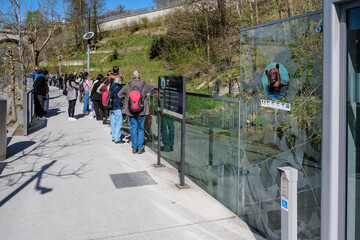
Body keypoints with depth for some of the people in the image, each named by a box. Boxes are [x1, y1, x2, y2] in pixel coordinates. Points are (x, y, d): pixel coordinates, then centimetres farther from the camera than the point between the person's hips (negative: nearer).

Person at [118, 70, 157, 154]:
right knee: (141, 129, 8)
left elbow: (119, 94, 3)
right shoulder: (144, 85, -6)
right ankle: (140, 148, 9)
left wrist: (125, 99, 17)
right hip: (141, 110, -1)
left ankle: (134, 148, 13)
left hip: (131, 110, 1)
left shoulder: (128, 85, -2)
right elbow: (156, 86, 2)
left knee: (133, 129, 10)